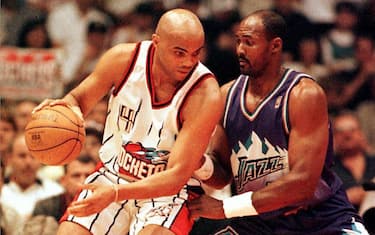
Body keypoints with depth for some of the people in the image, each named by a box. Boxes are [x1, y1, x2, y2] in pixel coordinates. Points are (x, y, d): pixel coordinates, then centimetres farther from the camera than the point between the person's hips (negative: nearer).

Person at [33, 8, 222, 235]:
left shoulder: (206, 95, -24)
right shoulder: (123, 59, -13)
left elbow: (177, 176, -26)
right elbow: (80, 99, 6)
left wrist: (115, 193, -38)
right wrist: (67, 108, -20)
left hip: (168, 191, -4)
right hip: (112, 175, 4)